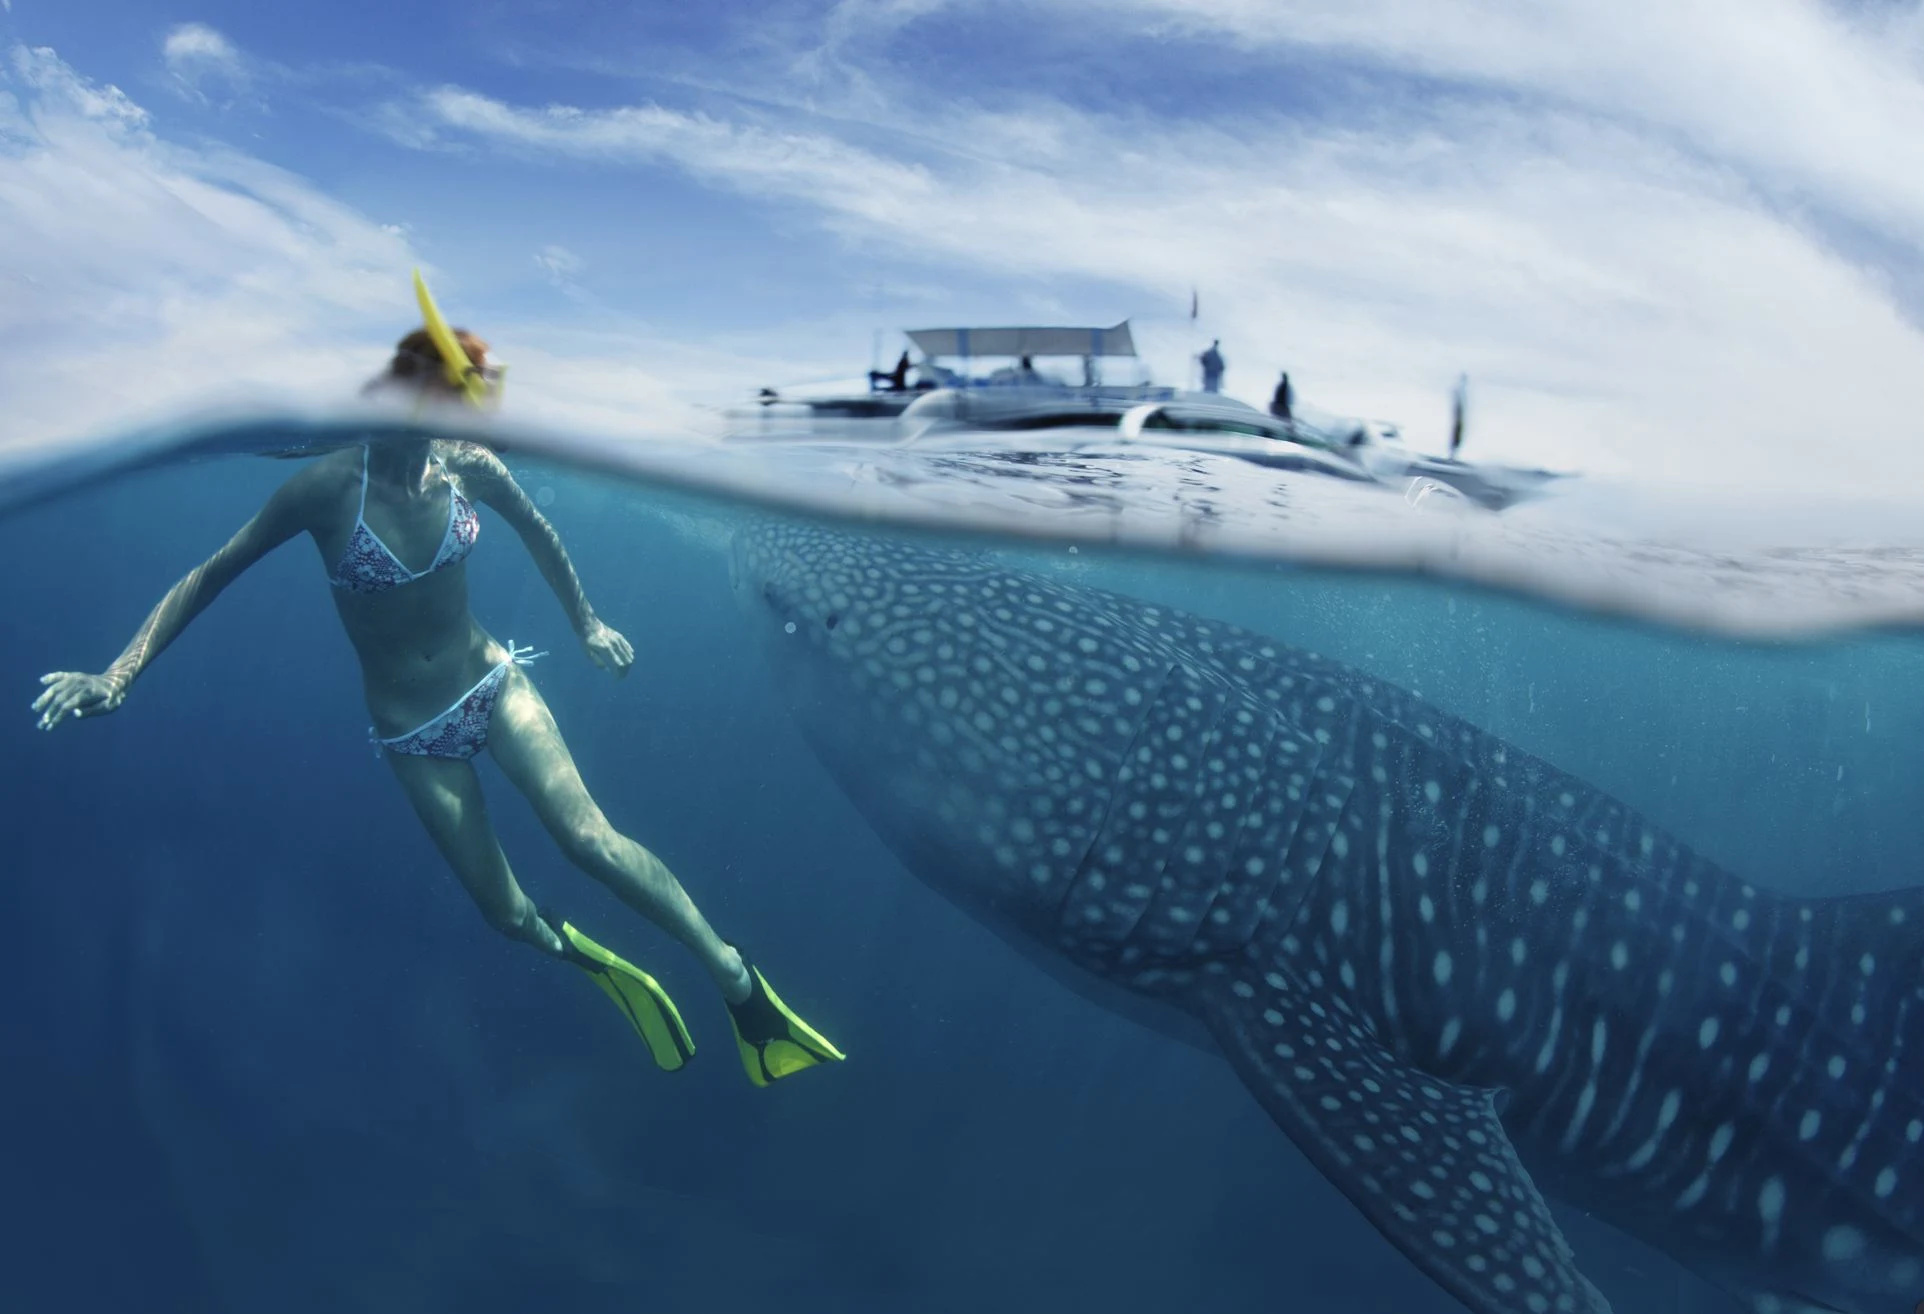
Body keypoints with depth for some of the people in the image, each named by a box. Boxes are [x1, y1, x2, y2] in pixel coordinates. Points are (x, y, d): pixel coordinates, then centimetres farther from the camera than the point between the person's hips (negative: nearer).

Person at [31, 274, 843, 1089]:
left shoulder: (467, 468, -12)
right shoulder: (328, 488, -18)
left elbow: (536, 532, 9)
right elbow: (211, 576, -9)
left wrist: (586, 625, 18)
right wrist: (119, 674, -14)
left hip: (492, 683, 1)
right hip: (411, 732, 0)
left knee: (588, 837, -21)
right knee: (509, 915, 2)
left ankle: (734, 976, -12)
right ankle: (610, 971, 31)